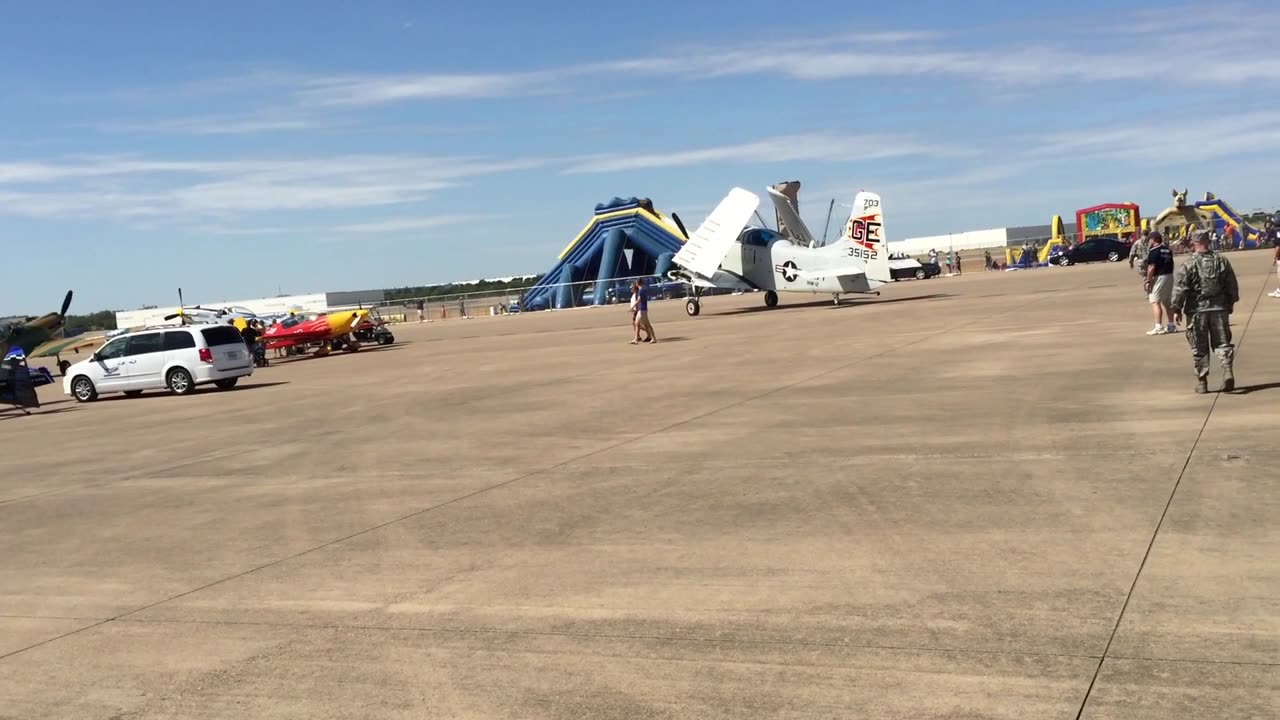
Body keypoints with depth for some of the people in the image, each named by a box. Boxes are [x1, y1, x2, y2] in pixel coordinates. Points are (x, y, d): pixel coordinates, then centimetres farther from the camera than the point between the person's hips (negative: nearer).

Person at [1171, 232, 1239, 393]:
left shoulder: (1189, 265, -10)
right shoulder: (1222, 261, 3)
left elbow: (1179, 289, -11)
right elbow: (1232, 285, 9)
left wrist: (1177, 308, -2)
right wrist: (1231, 303, 22)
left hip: (1197, 310, -3)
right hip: (1219, 308, 3)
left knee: (1199, 347, 5)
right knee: (1222, 342, 10)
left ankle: (1202, 381, 9)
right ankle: (1228, 369, -12)